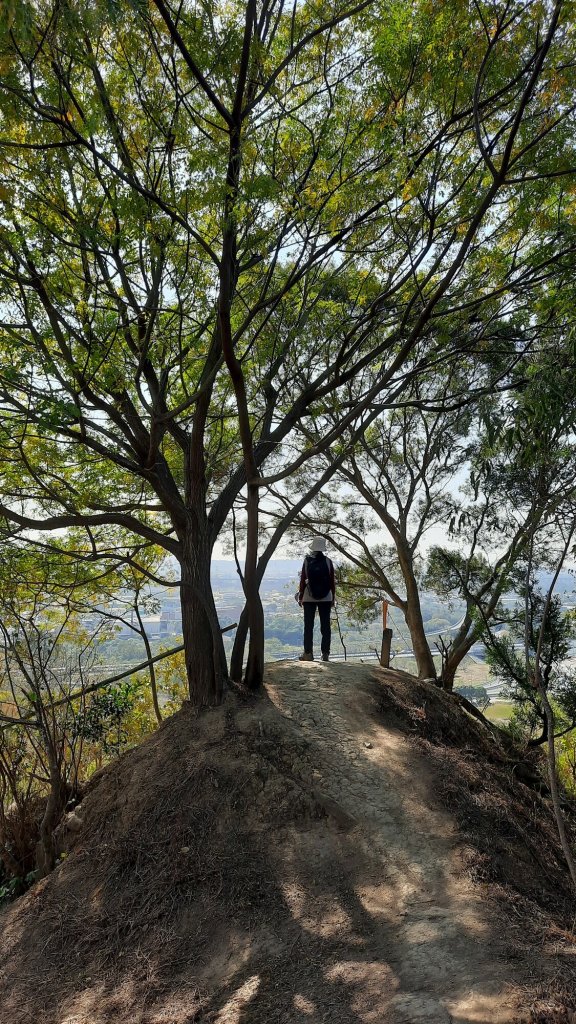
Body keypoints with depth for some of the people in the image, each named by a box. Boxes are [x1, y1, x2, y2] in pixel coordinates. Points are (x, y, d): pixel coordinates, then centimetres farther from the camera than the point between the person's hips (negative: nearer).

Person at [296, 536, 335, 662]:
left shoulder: (307, 561, -4)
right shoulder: (328, 562, -2)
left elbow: (303, 580, -3)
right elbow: (332, 581, 0)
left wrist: (300, 596, 5)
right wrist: (333, 597, 9)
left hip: (309, 597, -1)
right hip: (326, 598, 1)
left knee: (308, 625, 5)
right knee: (325, 625, 4)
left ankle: (308, 653, 3)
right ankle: (325, 653, 4)